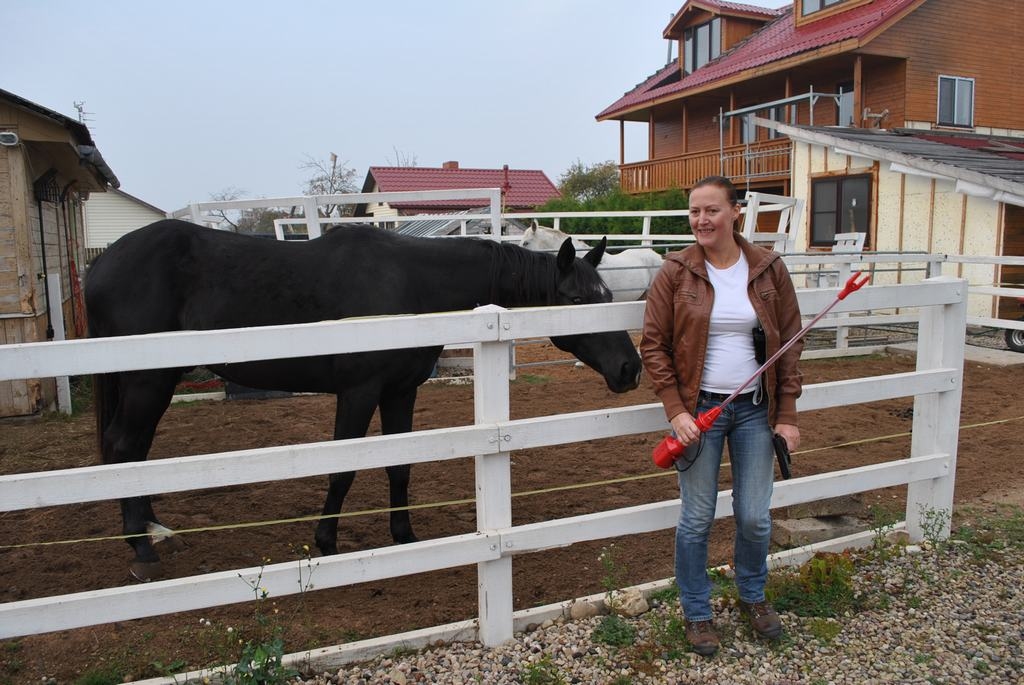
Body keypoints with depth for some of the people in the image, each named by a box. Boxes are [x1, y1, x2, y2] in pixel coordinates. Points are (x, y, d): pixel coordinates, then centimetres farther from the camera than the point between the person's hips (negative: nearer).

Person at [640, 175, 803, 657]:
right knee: (697, 520, 7)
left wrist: (786, 415, 0)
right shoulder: (676, 272, -6)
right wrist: (676, 411, -12)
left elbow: (790, 344, 3)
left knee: (755, 518, 11)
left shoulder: (769, 269, -1)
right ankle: (697, 613, 28)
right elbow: (653, 345, -5)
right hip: (700, 408, -2)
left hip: (755, 409, 2)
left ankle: (753, 595, 40)